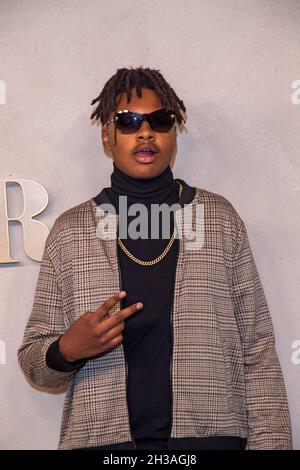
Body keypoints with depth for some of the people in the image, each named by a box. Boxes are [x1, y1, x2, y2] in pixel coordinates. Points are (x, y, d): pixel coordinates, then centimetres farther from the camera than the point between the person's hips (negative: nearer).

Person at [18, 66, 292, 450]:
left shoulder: (220, 219, 3)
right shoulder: (69, 231, 3)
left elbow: (258, 351, 1)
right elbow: (33, 357, 6)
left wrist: (270, 443, -7)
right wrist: (67, 350, -15)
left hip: (210, 434, 0)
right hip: (101, 437, 1)